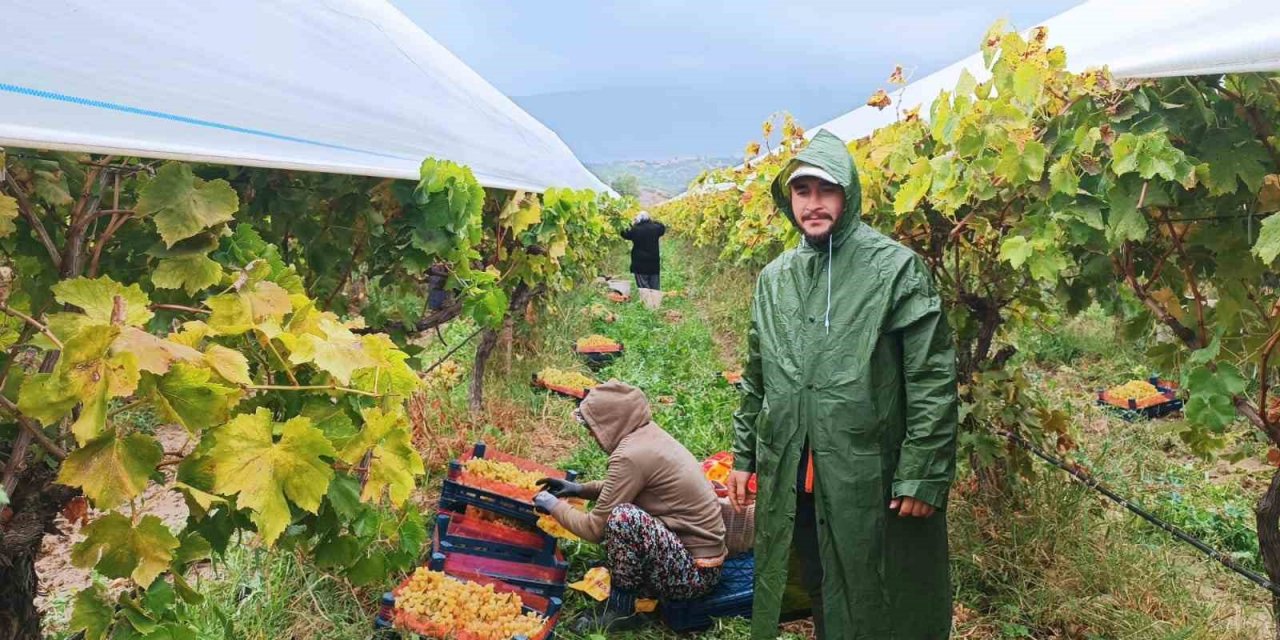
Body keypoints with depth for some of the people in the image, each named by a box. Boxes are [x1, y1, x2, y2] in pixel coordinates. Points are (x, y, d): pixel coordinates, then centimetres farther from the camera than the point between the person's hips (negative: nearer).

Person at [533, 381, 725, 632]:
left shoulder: (631, 455, -21)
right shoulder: (649, 435, 4)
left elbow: (595, 529, -13)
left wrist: (555, 506, 3)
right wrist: (580, 489, 19)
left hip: (696, 573, -9)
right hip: (700, 555, 9)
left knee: (623, 516, -28)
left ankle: (621, 609, -8)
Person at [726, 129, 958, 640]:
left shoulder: (895, 268, -9)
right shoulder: (774, 278, 9)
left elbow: (933, 380, -11)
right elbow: (757, 379, 16)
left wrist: (922, 475, -15)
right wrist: (743, 455, 14)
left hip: (873, 482, -5)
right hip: (791, 484, 5)